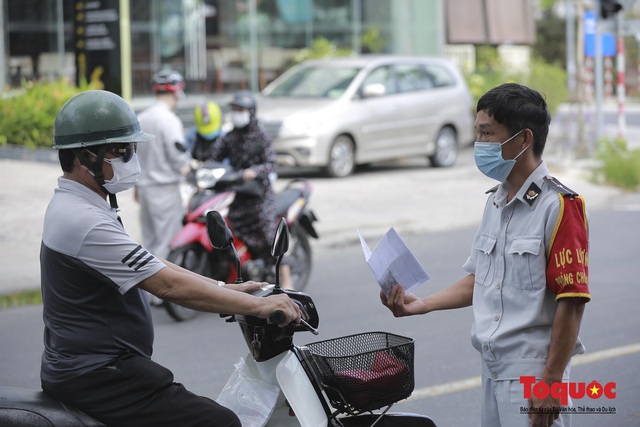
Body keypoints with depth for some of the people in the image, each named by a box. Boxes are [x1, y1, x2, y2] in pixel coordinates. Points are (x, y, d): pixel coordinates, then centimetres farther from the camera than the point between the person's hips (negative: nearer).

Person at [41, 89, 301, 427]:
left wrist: (227, 289, 11)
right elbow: (169, 286, -24)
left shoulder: (70, 206, 13)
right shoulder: (85, 222, -21)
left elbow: (152, 267, 17)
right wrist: (257, 306, -20)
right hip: (96, 375, -11)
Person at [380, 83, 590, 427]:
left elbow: (571, 301, -17)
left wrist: (551, 381, -19)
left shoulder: (559, 206, -14)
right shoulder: (496, 202, 13)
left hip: (532, 373, -8)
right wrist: (422, 304, 10)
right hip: (493, 369, 8)